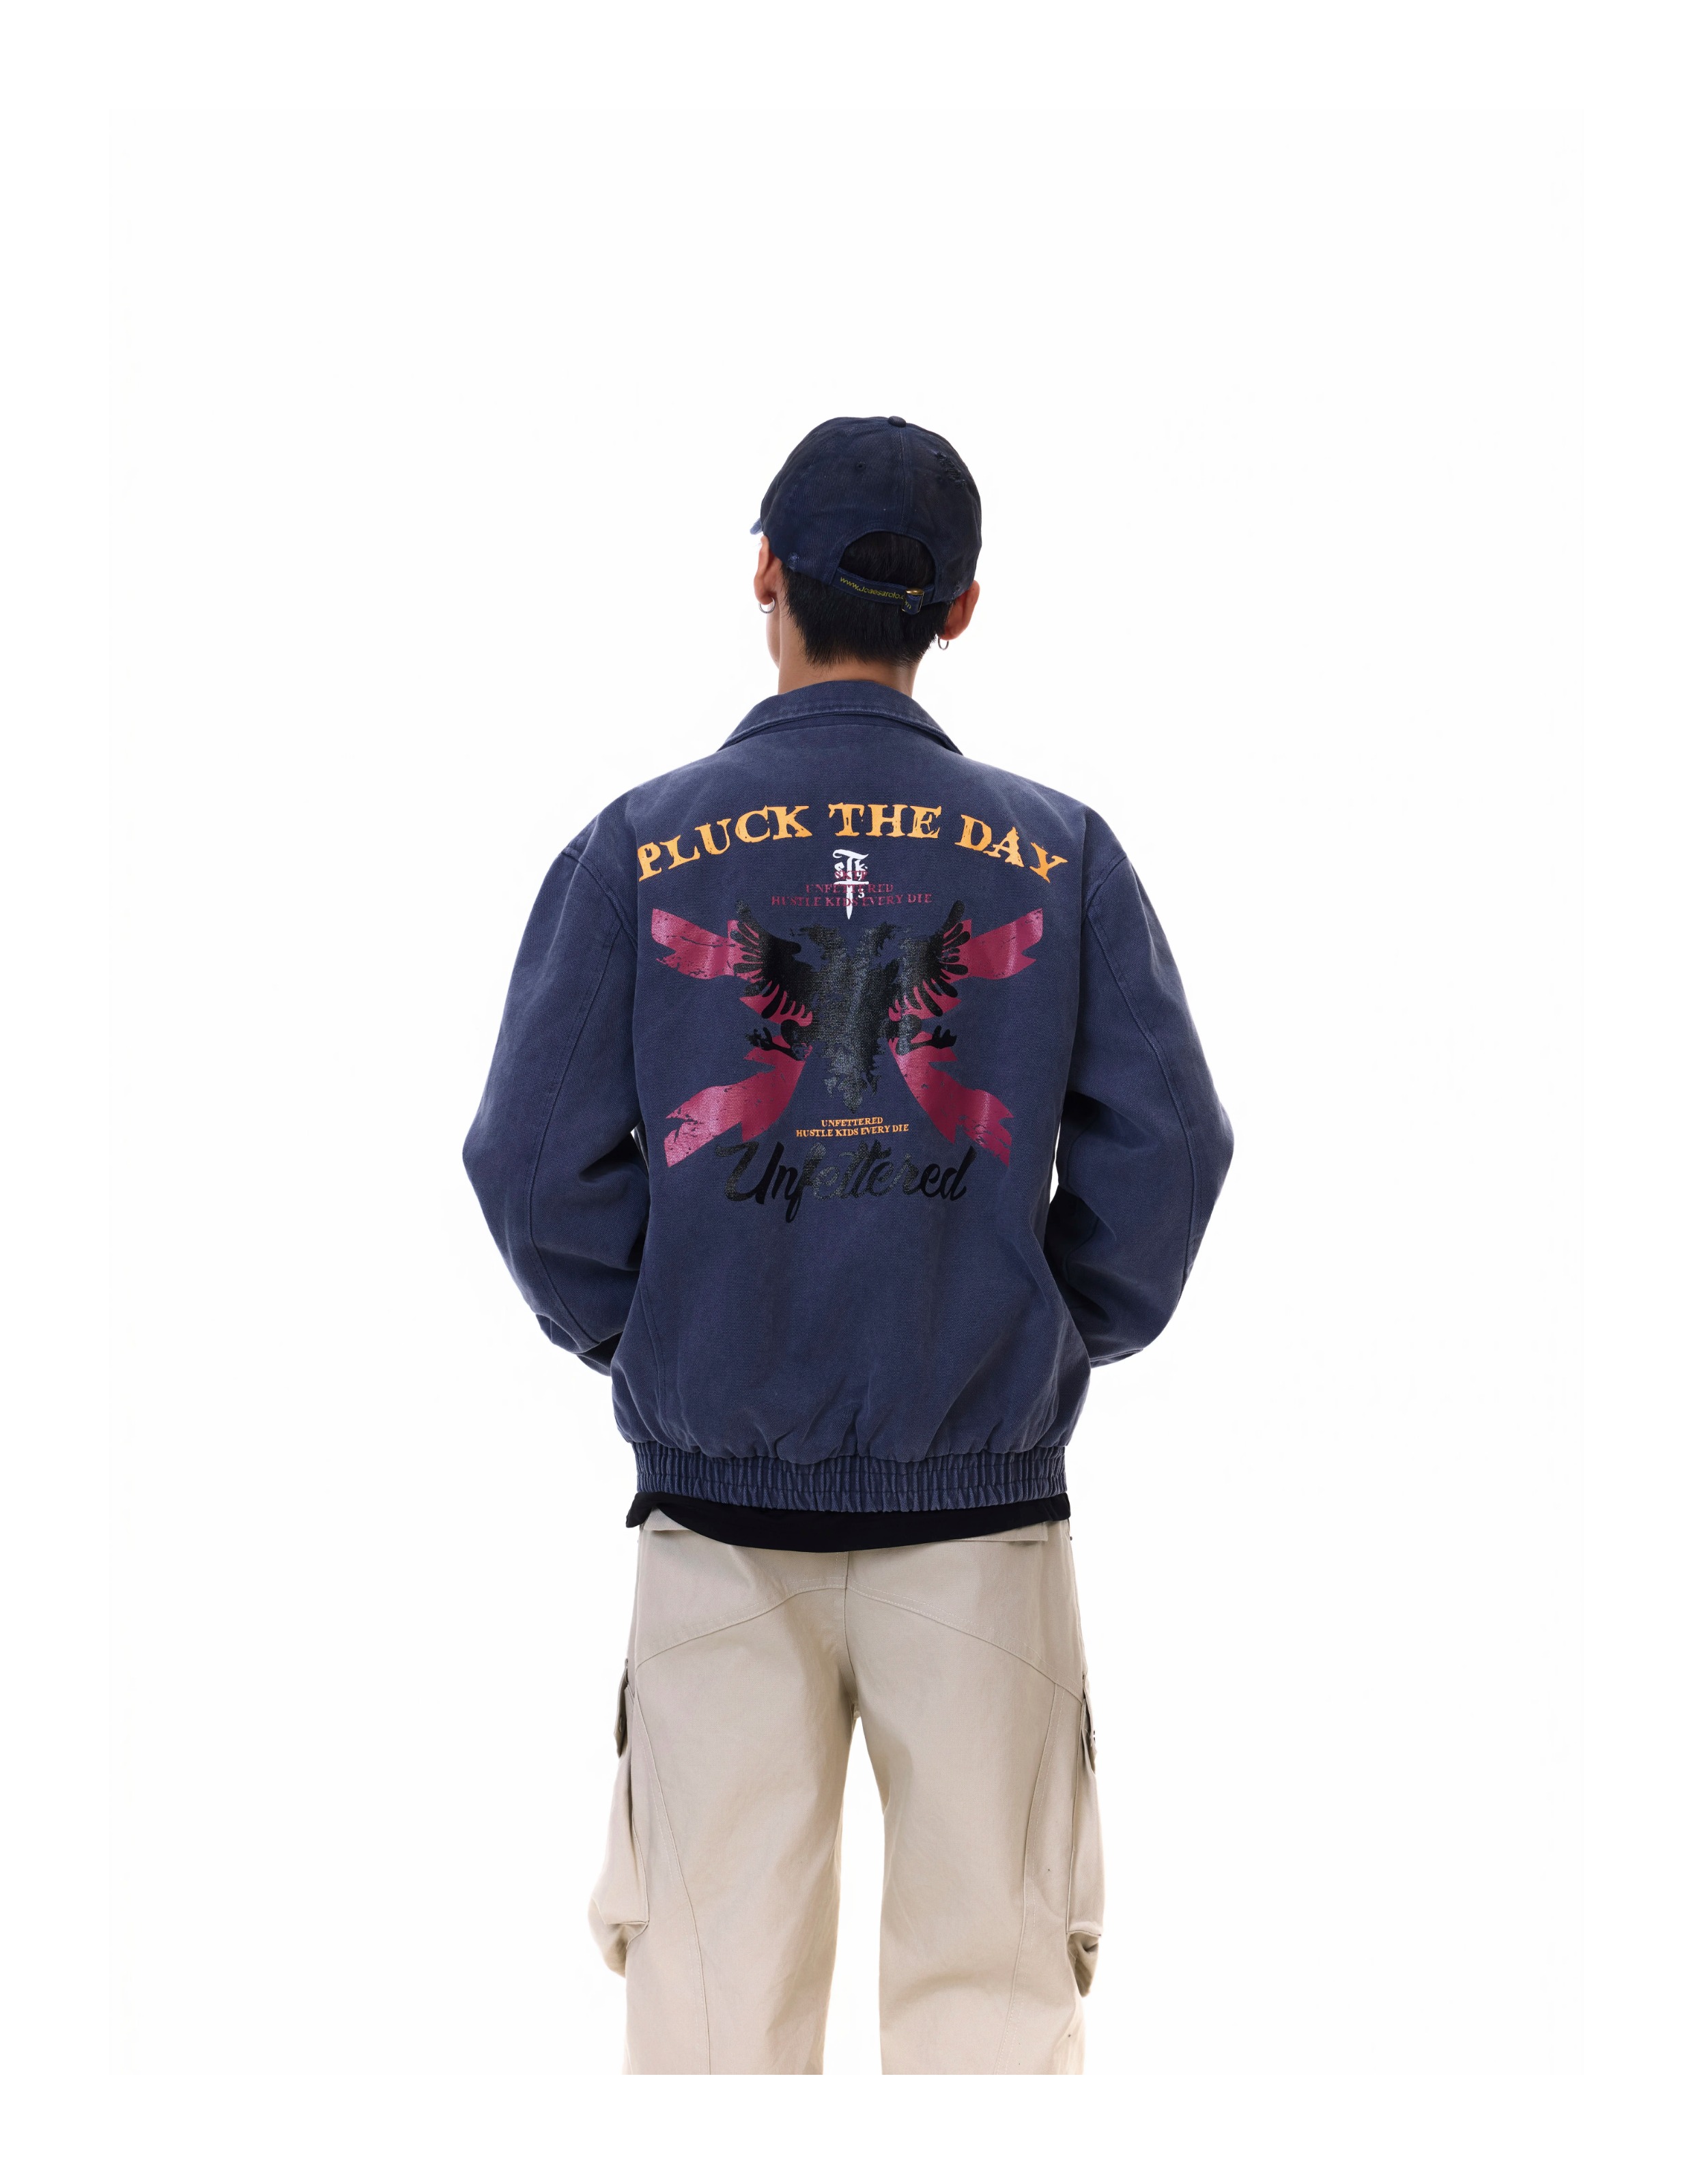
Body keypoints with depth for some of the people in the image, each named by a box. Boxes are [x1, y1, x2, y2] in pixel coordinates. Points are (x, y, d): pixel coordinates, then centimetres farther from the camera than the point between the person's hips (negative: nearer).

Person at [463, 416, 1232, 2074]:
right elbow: (1165, 1144, -3)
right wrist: (1061, 1339, 11)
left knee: (718, 1984, 6)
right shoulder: (1059, 856, 2)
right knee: (991, 1974, 6)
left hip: (720, 1493, 0)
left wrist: (636, 1341, 11)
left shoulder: (637, 849, 0)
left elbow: (536, 1163, -4)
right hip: (980, 1497, 0)